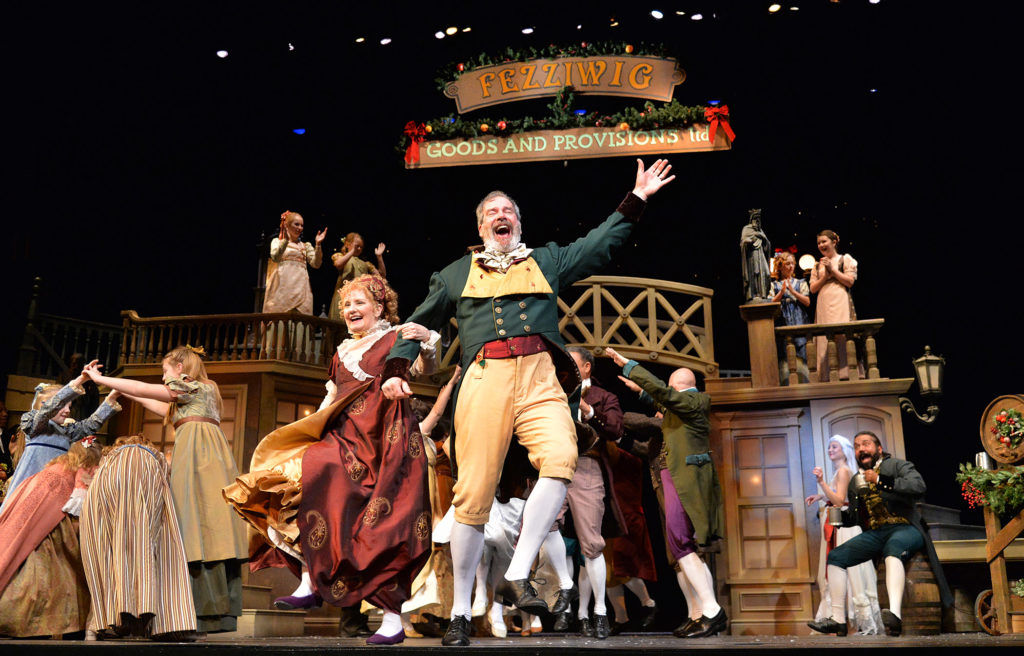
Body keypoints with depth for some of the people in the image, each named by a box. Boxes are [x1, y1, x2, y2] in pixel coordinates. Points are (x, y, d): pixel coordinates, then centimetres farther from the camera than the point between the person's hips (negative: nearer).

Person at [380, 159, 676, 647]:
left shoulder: (548, 260, 27)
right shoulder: (457, 273, 26)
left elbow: (600, 244, 24)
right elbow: (420, 323, 26)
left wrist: (635, 201, 18)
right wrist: (396, 369, 13)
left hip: (540, 376, 1)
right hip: (484, 377, -1)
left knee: (561, 458, -27)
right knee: (474, 492, -8)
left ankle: (516, 575, -18)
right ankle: (461, 610, 4)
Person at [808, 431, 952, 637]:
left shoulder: (897, 465, 7)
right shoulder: (856, 481, 23)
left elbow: (918, 487, -14)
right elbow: (854, 517, 27)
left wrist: (880, 481, -14)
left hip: (904, 529, -6)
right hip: (874, 534, 6)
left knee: (893, 547, -40)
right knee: (835, 556, -12)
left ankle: (895, 613, -55)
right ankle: (838, 619, -14)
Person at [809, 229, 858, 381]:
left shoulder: (845, 259, 10)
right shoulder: (817, 266, 21)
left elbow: (850, 281, -1)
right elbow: (813, 288, 12)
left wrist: (832, 269, -3)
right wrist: (825, 276, -2)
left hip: (841, 303, -3)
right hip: (823, 305, 4)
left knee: (842, 339, -12)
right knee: (824, 343, -4)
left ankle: (845, 374, -11)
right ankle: (826, 378, -6)